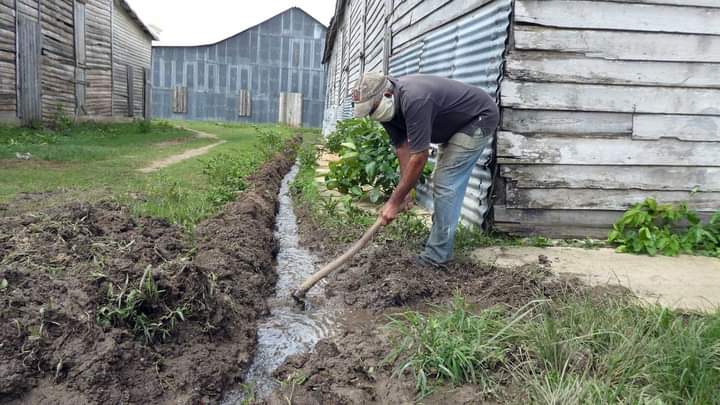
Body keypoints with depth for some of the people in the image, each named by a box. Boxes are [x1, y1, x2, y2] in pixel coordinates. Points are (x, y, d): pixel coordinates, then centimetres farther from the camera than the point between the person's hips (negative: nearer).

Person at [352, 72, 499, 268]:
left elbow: (419, 157, -33)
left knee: (446, 183, -13)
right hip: (454, 125, 10)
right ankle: (439, 242, 25)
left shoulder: (414, 100, -36)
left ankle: (437, 256, -6)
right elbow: (403, 147, -5)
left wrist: (395, 201, -27)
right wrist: (403, 194, -10)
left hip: (480, 118, -9)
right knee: (441, 180, 14)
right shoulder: (388, 106, -9)